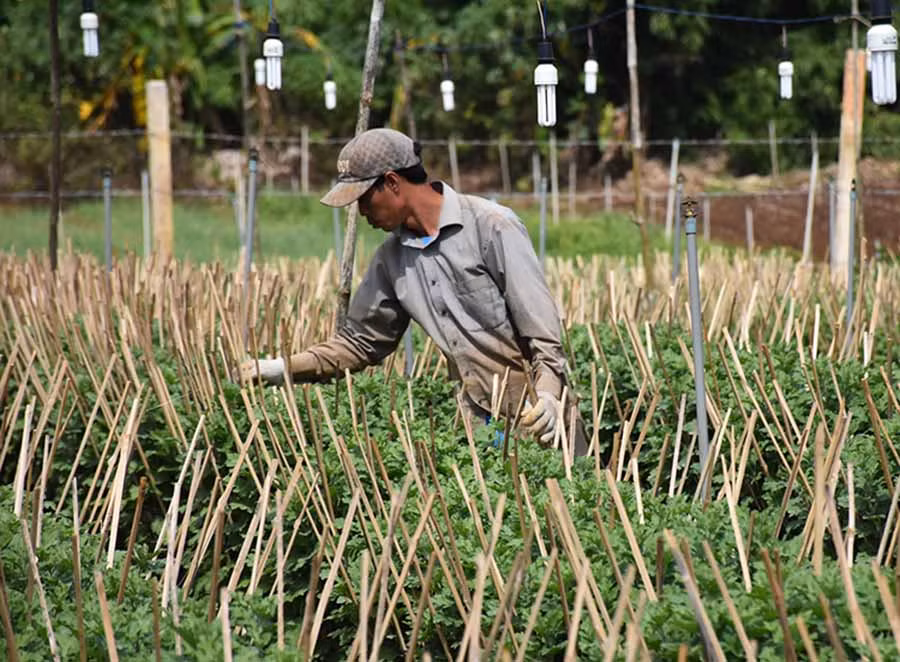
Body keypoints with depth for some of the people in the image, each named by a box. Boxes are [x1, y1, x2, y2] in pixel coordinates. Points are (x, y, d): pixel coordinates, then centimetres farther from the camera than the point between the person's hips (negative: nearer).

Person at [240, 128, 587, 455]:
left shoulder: (492, 227, -12)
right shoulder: (392, 257, 8)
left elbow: (542, 326, -14)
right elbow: (360, 340, 15)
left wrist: (547, 393, -28)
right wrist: (280, 369, 4)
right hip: (479, 423, 6)